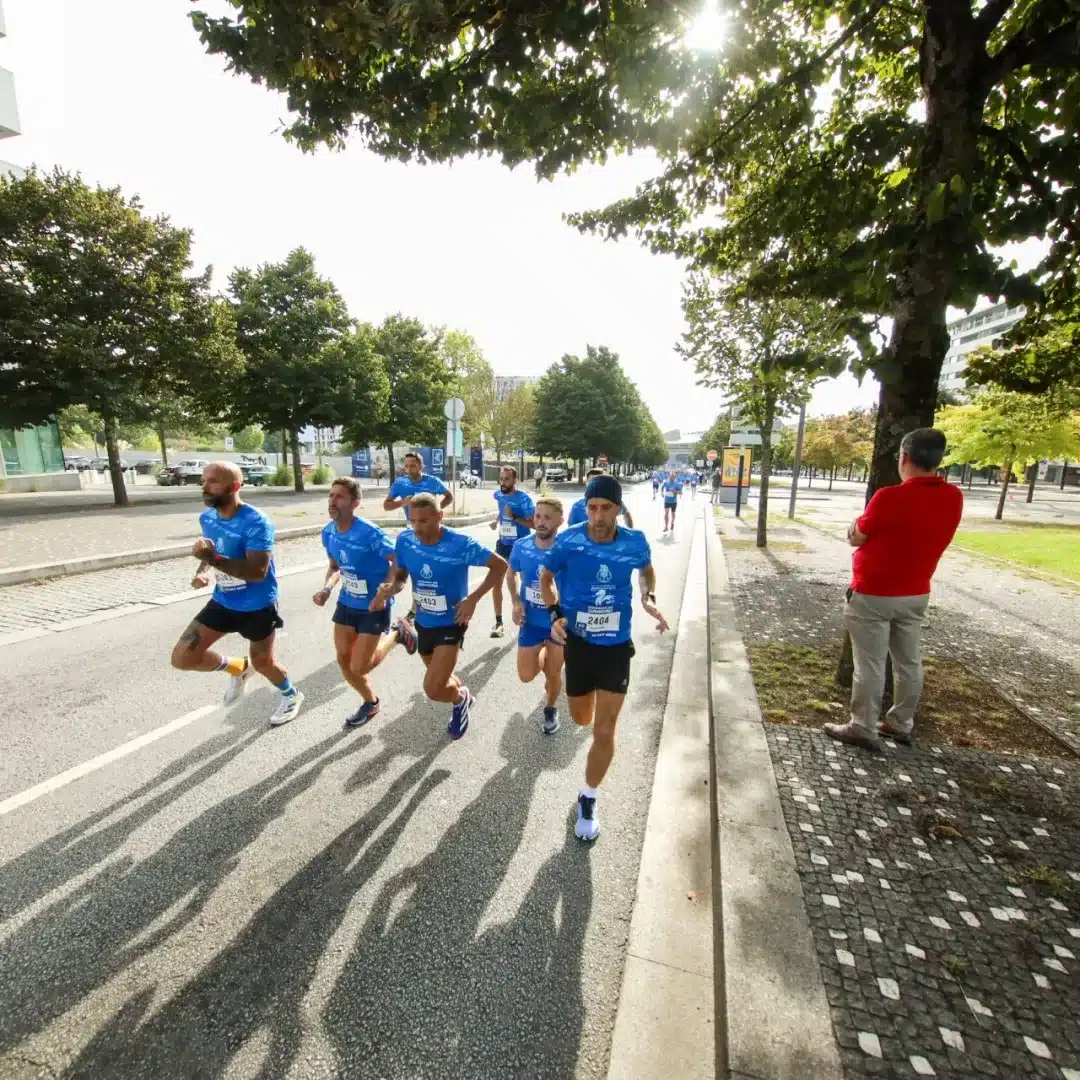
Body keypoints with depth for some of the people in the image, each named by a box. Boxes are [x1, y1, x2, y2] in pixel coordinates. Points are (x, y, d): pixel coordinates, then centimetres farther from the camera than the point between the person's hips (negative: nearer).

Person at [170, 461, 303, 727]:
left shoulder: (256, 522, -27)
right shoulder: (206, 517, -3)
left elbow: (258, 571, -34)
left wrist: (213, 559, -42)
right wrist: (201, 571, -2)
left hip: (258, 606, -6)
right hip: (223, 602, 6)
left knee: (263, 663, 12)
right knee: (182, 657, -1)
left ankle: (291, 696, 43)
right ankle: (239, 668, 27)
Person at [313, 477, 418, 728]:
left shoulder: (370, 533, -27)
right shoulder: (328, 532, -5)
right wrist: (327, 588, -7)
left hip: (374, 606, -6)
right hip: (346, 603, 7)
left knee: (359, 668, -3)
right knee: (343, 661, 11)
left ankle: (397, 633, 22)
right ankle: (370, 702, 36)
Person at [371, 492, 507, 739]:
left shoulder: (460, 544, -25)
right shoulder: (405, 540, -12)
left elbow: (500, 565, -15)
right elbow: (399, 576, 3)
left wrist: (472, 598, -23)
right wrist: (388, 589, -21)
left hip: (451, 624, -5)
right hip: (423, 623, 5)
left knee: (433, 689, -11)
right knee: (439, 680, 24)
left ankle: (460, 698, 24)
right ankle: (462, 695, 58)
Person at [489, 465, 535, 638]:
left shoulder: (524, 498, -18)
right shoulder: (498, 495, 0)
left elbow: (533, 523, -19)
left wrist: (514, 518, -27)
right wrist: (496, 521, 9)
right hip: (503, 544, 4)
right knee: (496, 582, -2)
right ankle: (499, 622, 7)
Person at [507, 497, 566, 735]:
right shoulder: (521, 546, -12)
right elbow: (511, 575, 7)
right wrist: (516, 602, -6)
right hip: (531, 621, 2)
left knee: (553, 673, 12)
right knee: (526, 675, 6)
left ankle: (551, 709, 43)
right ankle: (543, 656, 40)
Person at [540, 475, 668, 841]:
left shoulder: (634, 543, -12)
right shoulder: (567, 542, -16)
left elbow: (646, 570, 12)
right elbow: (546, 578, 2)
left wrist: (648, 599, -7)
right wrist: (554, 614, -13)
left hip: (617, 646, 0)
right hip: (578, 642, 1)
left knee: (605, 731, 1)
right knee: (581, 718, 20)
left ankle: (588, 801, 25)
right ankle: (591, 698, 59)